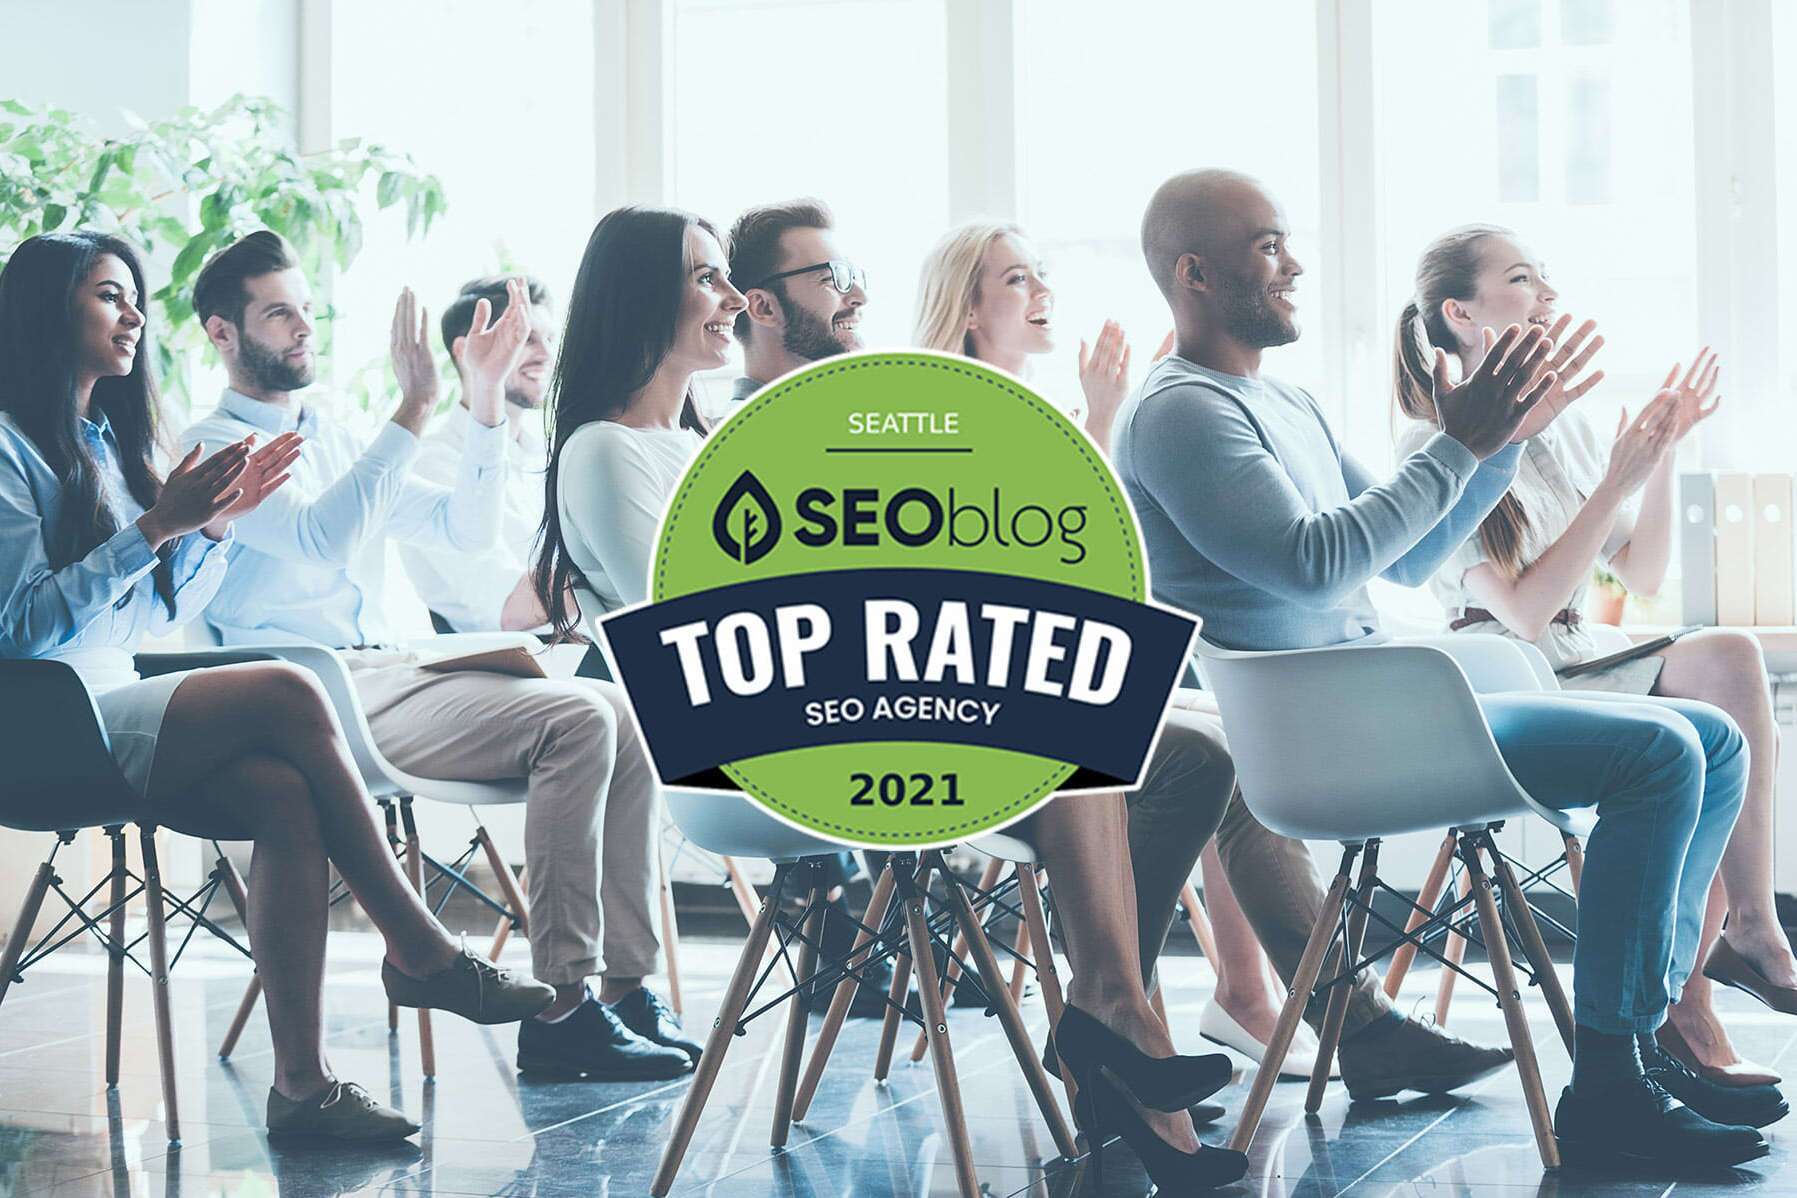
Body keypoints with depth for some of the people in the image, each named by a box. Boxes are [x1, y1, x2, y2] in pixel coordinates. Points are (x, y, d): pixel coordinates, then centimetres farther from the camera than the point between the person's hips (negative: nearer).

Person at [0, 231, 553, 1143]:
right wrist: (158, 525, -20)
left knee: (291, 799, -21)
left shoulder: (104, 440, 21)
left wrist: (216, 525, 6)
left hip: (118, 714, 8)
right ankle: (420, 953, -16)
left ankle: (303, 1082, -26)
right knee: (288, 694, -25)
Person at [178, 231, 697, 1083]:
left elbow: (465, 528, 22)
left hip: (387, 671, 8)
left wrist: (485, 399, 12)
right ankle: (561, 1007, -27)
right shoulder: (217, 446, 0)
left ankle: (624, 986, -12)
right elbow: (318, 541, -19)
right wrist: (411, 408, -22)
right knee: (575, 720, -26)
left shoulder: (334, 439, 26)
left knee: (624, 724, -12)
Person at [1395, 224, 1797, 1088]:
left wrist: (1664, 453, 3)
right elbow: (1525, 611, -16)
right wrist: (1619, 481, -17)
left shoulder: (1567, 425, 14)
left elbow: (1643, 578, 13)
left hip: (1577, 671, 7)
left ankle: (1685, 997, -20)